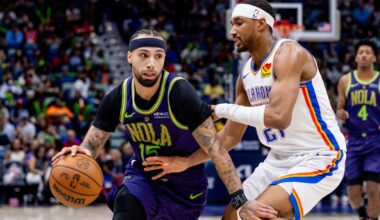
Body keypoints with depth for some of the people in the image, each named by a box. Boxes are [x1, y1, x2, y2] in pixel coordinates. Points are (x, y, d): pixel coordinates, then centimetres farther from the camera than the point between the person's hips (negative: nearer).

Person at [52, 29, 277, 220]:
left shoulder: (180, 94, -26)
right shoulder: (118, 98, -13)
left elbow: (216, 150, -27)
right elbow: (93, 144, -5)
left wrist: (240, 200, -32)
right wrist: (80, 153, -32)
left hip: (184, 184, -2)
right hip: (142, 176, 2)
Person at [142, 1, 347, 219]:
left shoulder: (289, 54, -19)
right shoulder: (246, 75, 7)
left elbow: (279, 117, -32)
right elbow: (231, 135, 13)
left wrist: (223, 110, -20)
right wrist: (187, 162, 3)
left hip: (319, 159, -9)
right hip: (280, 159, 9)